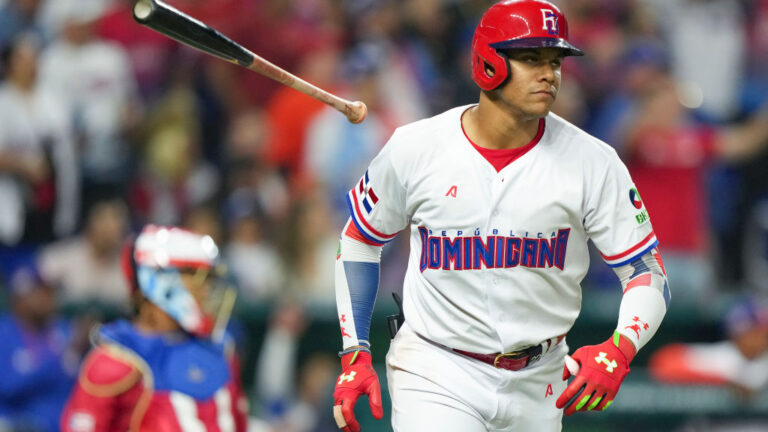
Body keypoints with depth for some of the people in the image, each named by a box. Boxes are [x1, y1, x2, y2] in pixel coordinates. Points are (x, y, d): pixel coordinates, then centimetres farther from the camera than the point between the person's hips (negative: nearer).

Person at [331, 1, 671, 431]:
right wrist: (354, 355, 2)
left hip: (537, 385, 2)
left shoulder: (592, 162, -8)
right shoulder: (415, 150, -7)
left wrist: (618, 352, -27)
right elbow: (359, 240, 9)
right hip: (435, 375, -2)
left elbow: (648, 274, -7)